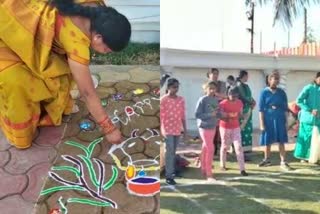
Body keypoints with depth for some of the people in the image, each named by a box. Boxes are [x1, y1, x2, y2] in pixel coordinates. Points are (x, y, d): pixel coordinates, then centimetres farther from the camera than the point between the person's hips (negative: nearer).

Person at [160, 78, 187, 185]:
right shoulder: (163, 99, -8)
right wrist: (161, 130, -14)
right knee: (170, 151, -8)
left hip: (177, 129, 5)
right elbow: (160, 115, -10)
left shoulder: (181, 100, 6)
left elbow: (183, 115, 10)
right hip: (168, 129, -5)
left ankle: (172, 171, 23)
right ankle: (169, 176, -4)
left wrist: (185, 129, 10)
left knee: (173, 152, 12)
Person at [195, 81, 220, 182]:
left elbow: (217, 114, 12)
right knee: (210, 149, -8)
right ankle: (209, 173, -1)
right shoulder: (202, 100, -13)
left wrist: (218, 112, -11)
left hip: (213, 127, 6)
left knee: (205, 148, 15)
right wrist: (210, 114, -24)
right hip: (204, 127, -6)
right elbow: (197, 114, -16)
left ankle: (204, 169, 27)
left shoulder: (216, 100, 6)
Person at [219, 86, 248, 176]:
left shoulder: (240, 103, -3)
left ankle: (242, 169, -5)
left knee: (239, 147, -5)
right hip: (225, 127, -3)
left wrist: (240, 116, -14)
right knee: (225, 147, 11)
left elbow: (240, 114, 9)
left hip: (236, 127, 3)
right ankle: (222, 165, 32)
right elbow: (220, 116, -11)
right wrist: (226, 118, -30)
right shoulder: (223, 104, -16)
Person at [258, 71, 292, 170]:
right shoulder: (264, 92, -3)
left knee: (281, 142, 3)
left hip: (280, 120, 1)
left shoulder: (282, 92, 3)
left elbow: (285, 108, 7)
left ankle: (283, 162, 9)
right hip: (268, 119, -1)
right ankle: (267, 160, 26)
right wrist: (261, 123, -8)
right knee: (267, 141, 9)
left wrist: (286, 121, 3)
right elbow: (261, 109, -4)